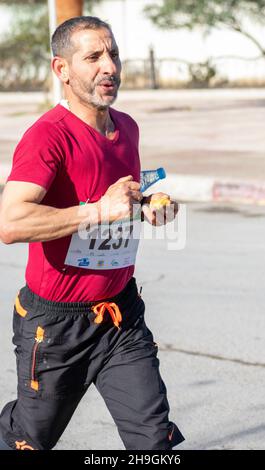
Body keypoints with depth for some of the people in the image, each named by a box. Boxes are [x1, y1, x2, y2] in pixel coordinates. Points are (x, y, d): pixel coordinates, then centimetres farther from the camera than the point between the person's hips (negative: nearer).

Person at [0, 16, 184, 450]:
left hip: (122, 316, 6)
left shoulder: (128, 128, 5)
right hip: (55, 323, -5)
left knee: (155, 438, 0)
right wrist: (99, 211, -30)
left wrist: (146, 209, 3)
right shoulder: (48, 135, -19)